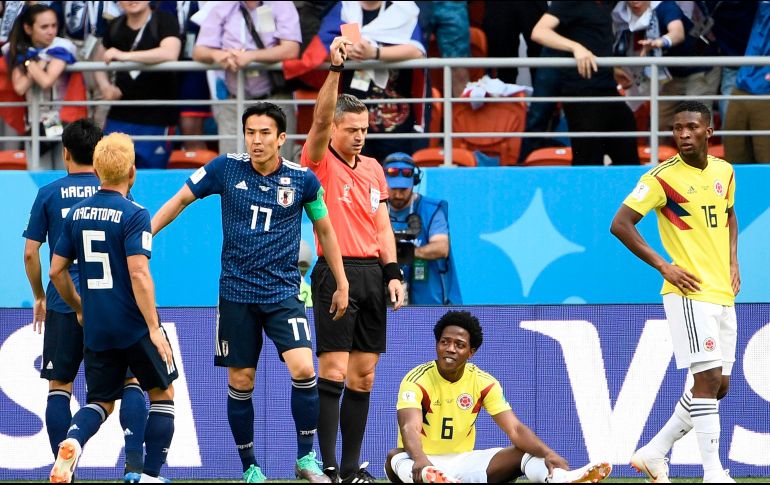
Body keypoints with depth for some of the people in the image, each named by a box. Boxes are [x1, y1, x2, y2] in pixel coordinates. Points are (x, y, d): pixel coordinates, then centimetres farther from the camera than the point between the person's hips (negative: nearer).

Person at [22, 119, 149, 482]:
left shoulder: (49, 194, 3)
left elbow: (30, 252, 2)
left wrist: (39, 298, 16)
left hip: (63, 303, 0)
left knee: (59, 386, 8)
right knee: (129, 381, 7)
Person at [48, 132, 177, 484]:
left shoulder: (77, 214, 5)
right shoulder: (134, 215, -13)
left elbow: (56, 271, 10)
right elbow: (138, 274, -20)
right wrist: (154, 328, -17)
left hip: (96, 330, 5)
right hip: (134, 324, -5)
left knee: (101, 401, 15)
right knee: (163, 393, 14)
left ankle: (73, 440, -17)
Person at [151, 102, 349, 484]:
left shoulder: (302, 179, -2)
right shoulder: (226, 168, -3)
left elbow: (324, 229, 11)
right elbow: (181, 199, 8)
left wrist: (341, 284, 13)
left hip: (283, 291, -1)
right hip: (236, 291, 1)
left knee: (303, 369, -18)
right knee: (240, 381, 3)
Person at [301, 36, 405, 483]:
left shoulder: (373, 169, 15)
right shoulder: (320, 162, -2)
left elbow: (383, 226, 17)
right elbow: (320, 118, -19)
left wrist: (393, 272, 7)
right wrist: (335, 69, -29)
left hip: (372, 274, 6)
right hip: (336, 272, -6)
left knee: (363, 376, 7)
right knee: (334, 370, -11)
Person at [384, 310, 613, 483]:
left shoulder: (483, 382, 0)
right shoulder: (417, 380, -12)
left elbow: (515, 429, -9)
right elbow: (410, 427, -31)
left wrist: (548, 454, -30)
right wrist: (420, 460, -54)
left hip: (463, 462, 4)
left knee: (525, 452, -14)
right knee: (395, 457, -38)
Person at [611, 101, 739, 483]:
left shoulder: (724, 172, 10)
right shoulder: (662, 177, -10)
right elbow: (620, 224, -12)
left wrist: (733, 262, 13)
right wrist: (663, 265, -16)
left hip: (723, 294, 7)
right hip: (689, 292, -7)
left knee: (718, 385, 10)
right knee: (709, 378, -14)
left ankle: (654, 453, 21)